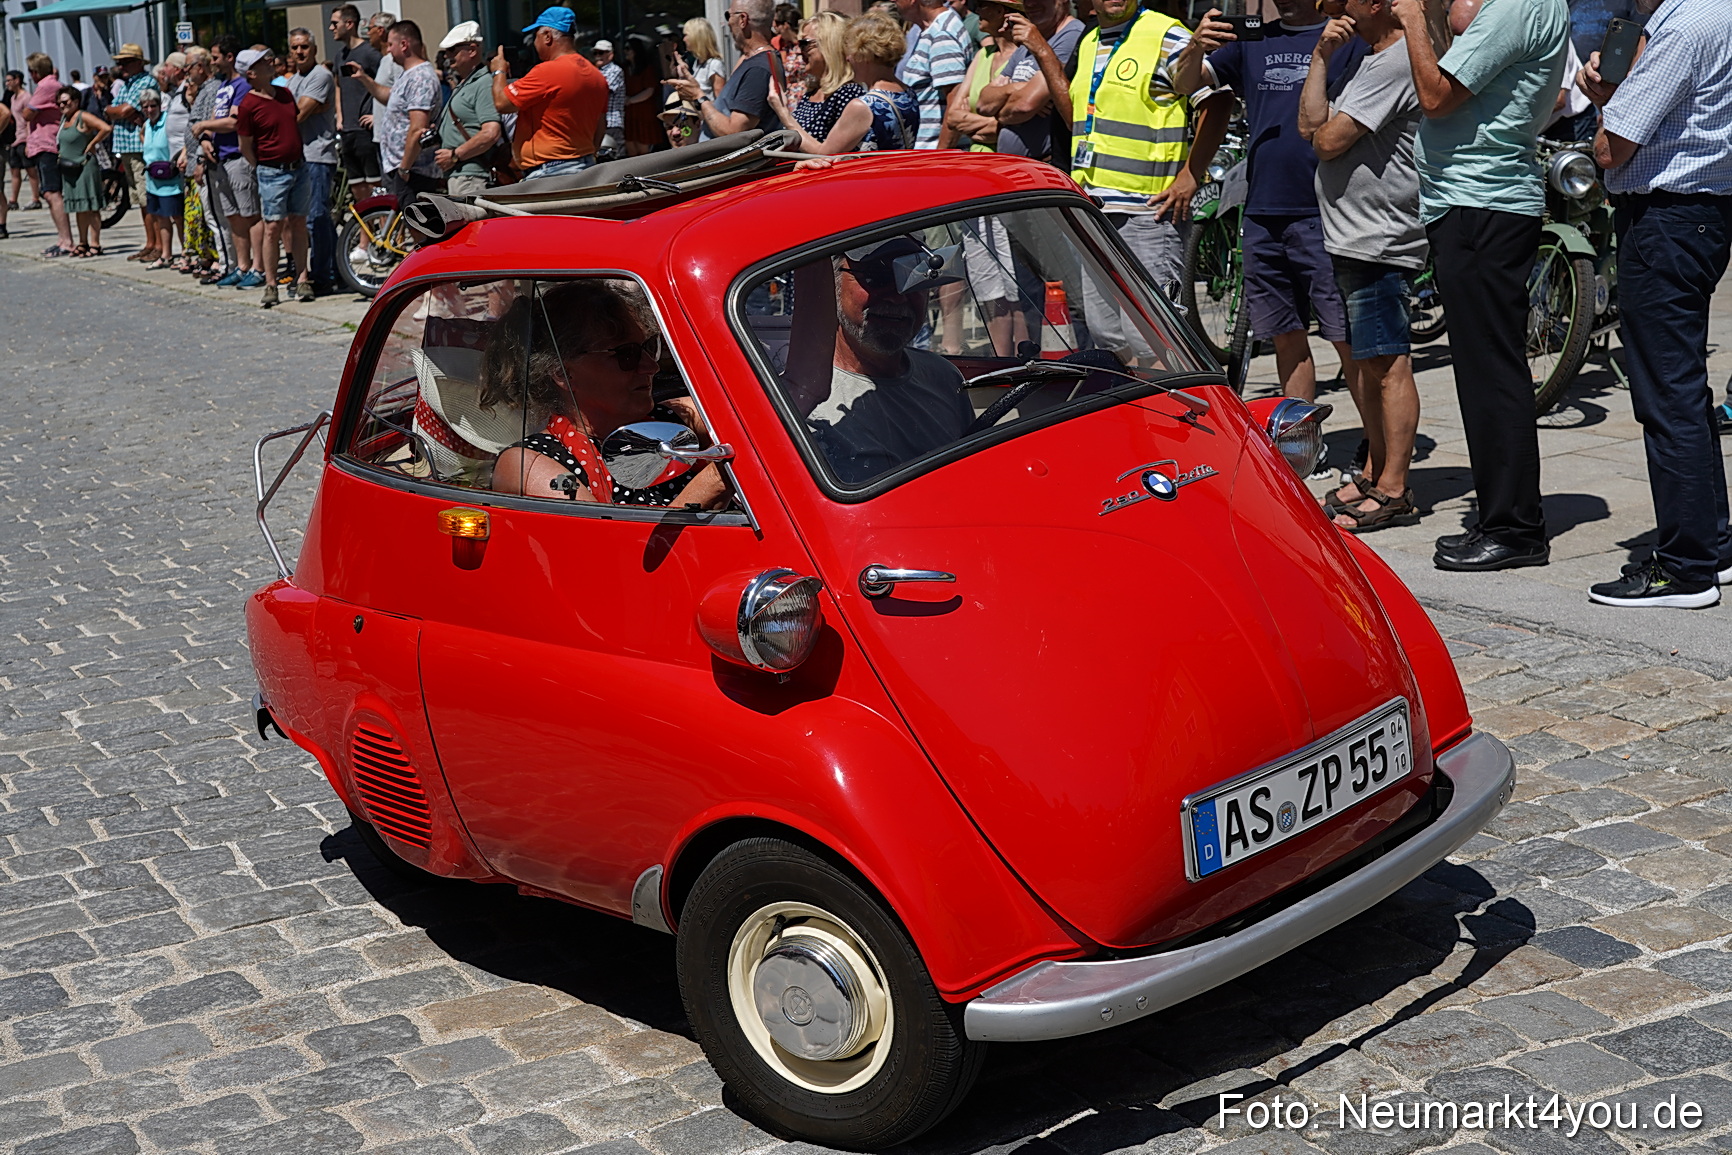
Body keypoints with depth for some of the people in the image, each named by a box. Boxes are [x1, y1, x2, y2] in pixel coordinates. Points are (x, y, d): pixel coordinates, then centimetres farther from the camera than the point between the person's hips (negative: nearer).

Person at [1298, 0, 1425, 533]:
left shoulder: (1394, 63, -14)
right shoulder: (1374, 60, 21)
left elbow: (1329, 141, -18)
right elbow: (1310, 126, 13)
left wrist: (1326, 130, 5)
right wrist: (1321, 58, 5)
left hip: (1379, 239, -11)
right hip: (1351, 238, 11)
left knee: (1388, 364, -8)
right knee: (1364, 363, 16)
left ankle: (1394, 491, -6)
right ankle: (1373, 473, 25)